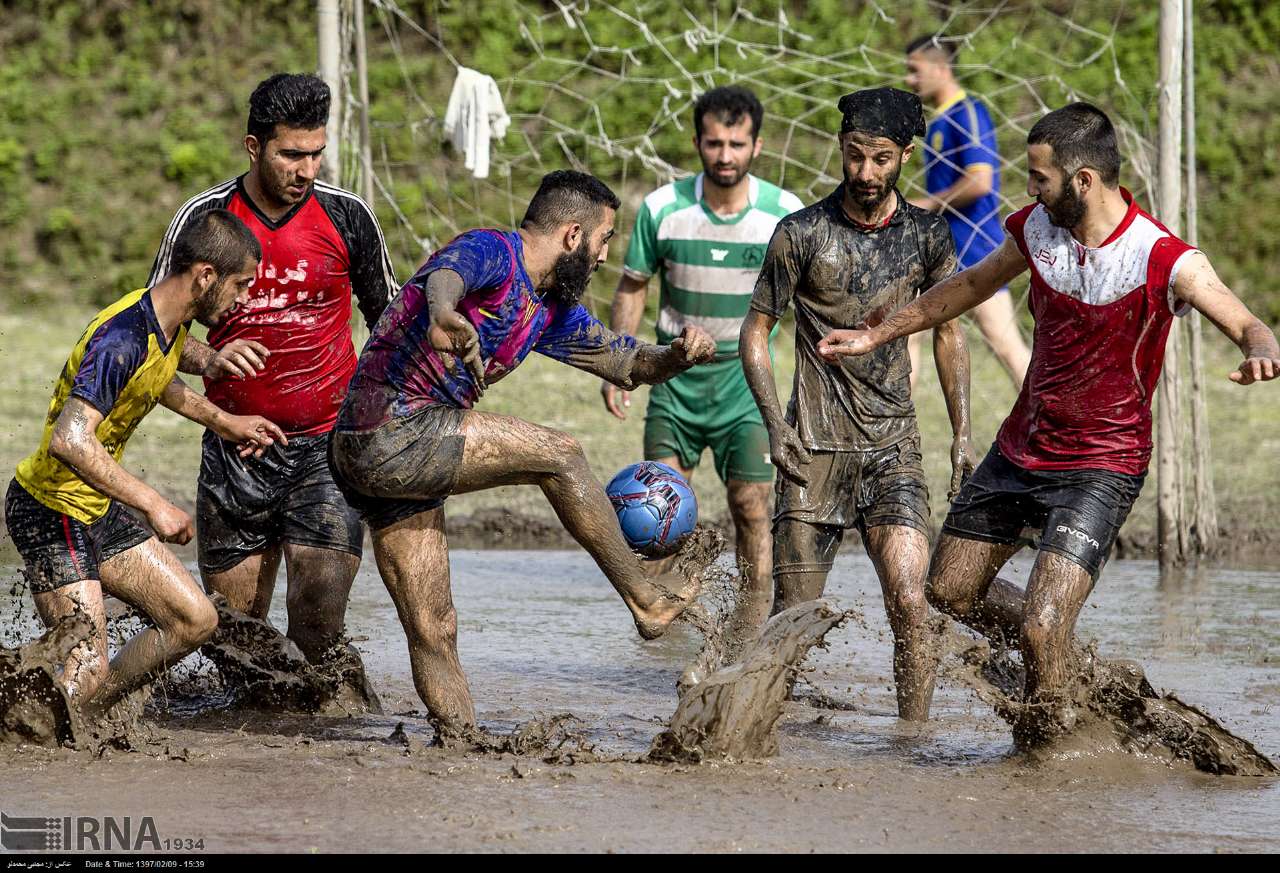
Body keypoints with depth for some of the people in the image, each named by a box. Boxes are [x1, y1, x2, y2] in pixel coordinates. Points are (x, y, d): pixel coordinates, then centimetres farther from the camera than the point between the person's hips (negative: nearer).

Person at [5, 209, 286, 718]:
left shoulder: (171, 323, 4)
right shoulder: (122, 337, -27)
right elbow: (69, 439, -38)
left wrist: (223, 422, 31)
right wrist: (153, 504, -36)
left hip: (101, 507, 10)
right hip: (52, 510, -10)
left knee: (195, 620, 9)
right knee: (86, 672, -16)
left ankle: (85, 718, 17)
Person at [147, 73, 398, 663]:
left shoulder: (346, 216, -1)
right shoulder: (204, 219, -3)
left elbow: (388, 318, 13)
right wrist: (208, 359, -19)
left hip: (328, 443, -1)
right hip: (235, 449, 1)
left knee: (319, 623, -17)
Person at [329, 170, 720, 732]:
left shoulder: (550, 312, 19)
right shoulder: (492, 251, -10)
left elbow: (629, 363, 26)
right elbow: (444, 275, -34)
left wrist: (681, 353, 3)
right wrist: (443, 314, -58)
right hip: (390, 430, -10)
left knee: (433, 632, 6)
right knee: (558, 455, -8)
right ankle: (648, 600, 2)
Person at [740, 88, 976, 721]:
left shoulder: (927, 235, 5)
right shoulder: (802, 234, -4)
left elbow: (947, 332, 16)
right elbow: (755, 332, 3)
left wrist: (962, 434, 9)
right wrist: (776, 425, -8)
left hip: (894, 446, 2)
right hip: (815, 448, -1)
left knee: (910, 603, -15)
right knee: (794, 615, 1)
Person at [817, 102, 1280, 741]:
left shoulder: (1168, 263, -22)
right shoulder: (1037, 228, -4)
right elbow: (972, 286, 15)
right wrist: (877, 336, 21)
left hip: (1100, 467, -7)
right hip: (1018, 449, 7)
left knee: (1042, 628, -18)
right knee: (950, 592, 16)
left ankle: (1052, 737, 8)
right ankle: (1056, 656, 41)